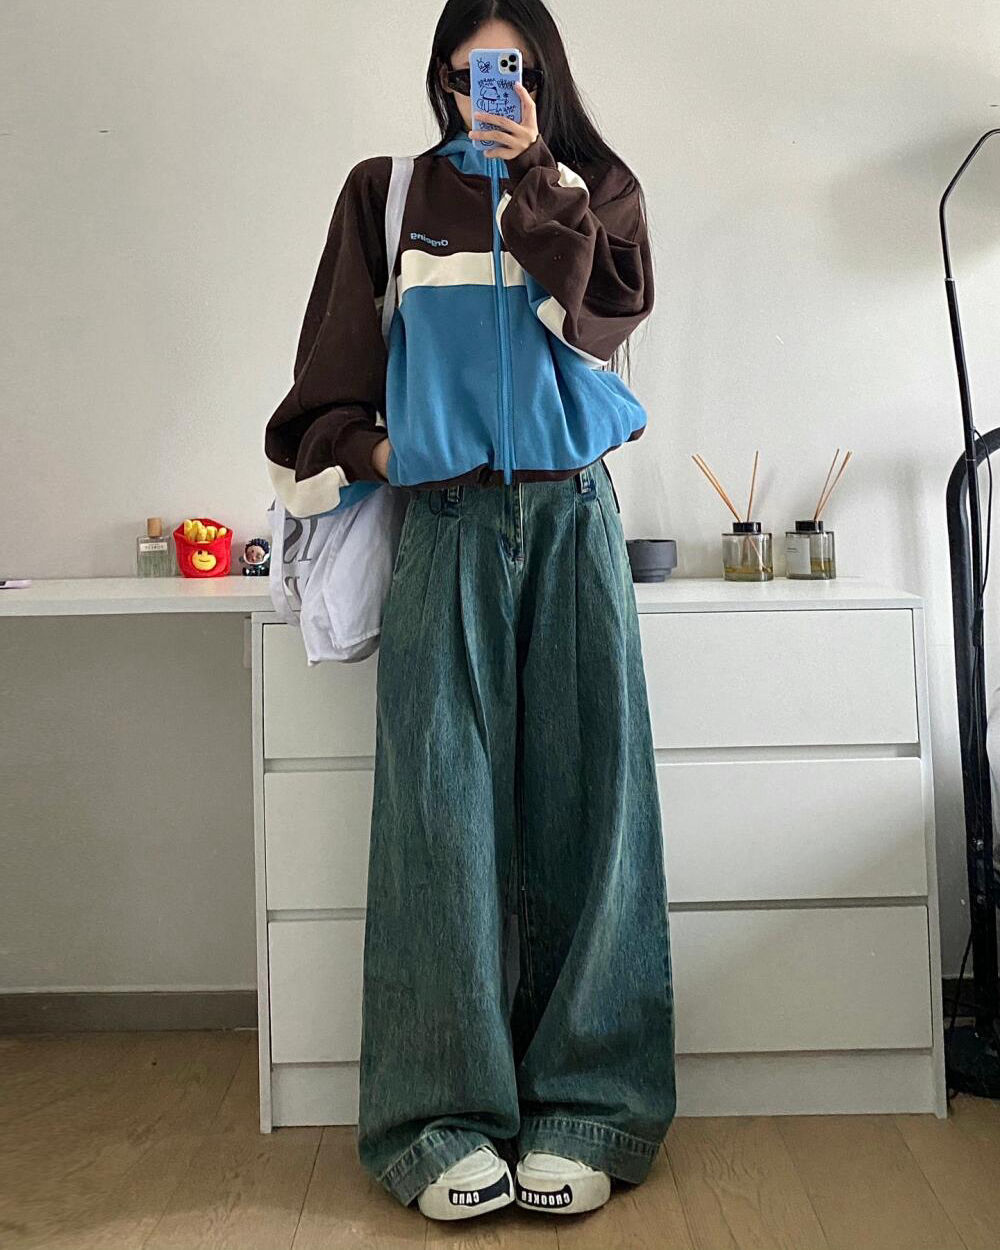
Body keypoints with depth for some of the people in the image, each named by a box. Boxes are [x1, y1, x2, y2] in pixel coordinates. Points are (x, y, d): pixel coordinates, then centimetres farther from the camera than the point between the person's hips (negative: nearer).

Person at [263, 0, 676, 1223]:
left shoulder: (593, 189, 19)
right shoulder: (388, 194, 18)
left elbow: (613, 300, -1)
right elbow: (335, 362, 14)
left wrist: (531, 180, 2)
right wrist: (361, 447, -2)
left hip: (570, 514, 1)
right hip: (445, 520, 0)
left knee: (585, 798, -7)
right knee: (442, 801, -11)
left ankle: (583, 1110, 0)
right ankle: (446, 1120, -6)